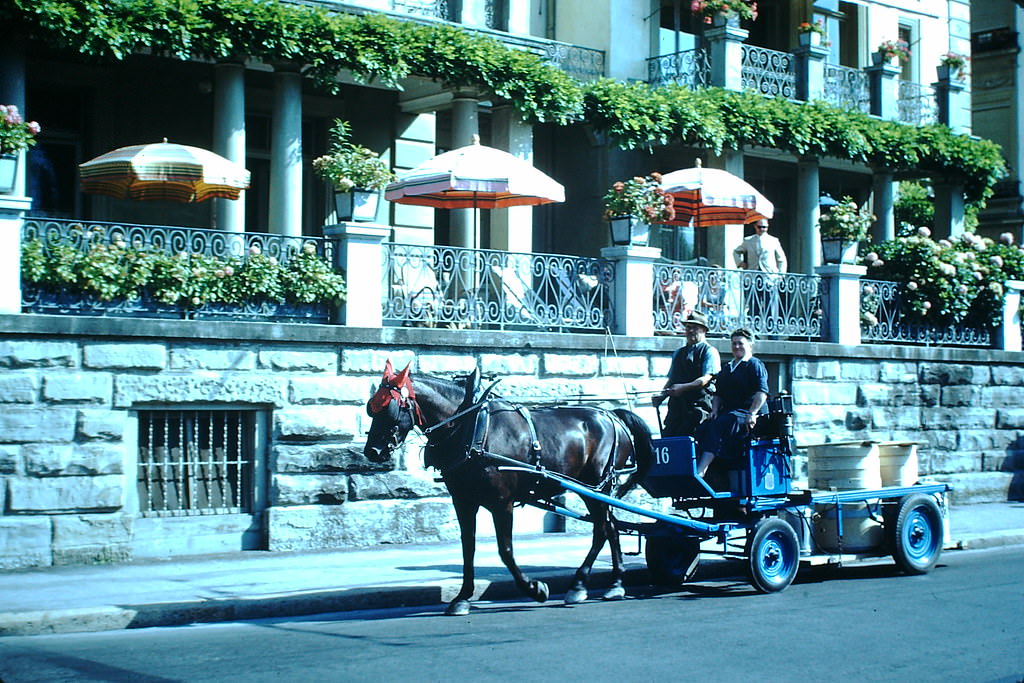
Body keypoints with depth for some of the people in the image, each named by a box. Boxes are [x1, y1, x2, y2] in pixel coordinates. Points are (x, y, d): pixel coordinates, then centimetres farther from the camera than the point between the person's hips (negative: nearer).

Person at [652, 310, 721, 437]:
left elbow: (706, 379, -10)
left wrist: (683, 387, -23)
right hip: (676, 404, 6)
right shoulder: (678, 353, 24)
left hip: (698, 405, -6)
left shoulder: (710, 351, 3)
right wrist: (661, 396, 4)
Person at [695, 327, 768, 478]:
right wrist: (715, 410, 5)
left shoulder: (755, 365, 1)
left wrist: (752, 414, -23)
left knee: (718, 426, -32)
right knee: (703, 429, -20)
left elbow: (762, 392, -11)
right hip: (728, 412, 7)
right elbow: (719, 394, 25)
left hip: (747, 412, -7)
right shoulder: (726, 368, 24)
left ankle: (700, 471, -43)